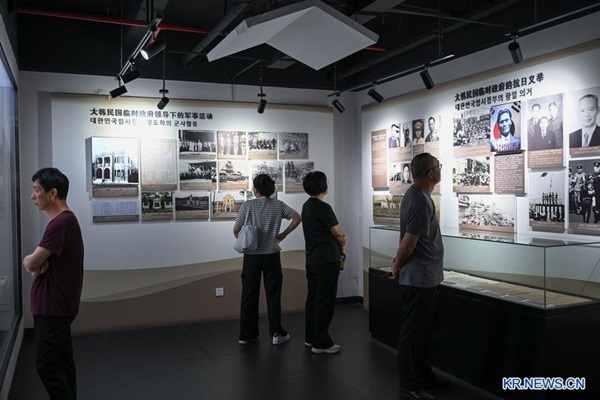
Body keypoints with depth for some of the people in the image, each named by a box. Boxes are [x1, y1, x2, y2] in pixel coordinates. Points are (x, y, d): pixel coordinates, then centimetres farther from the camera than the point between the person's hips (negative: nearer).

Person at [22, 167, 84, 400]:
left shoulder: (60, 223, -21)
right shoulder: (64, 220, 12)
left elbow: (30, 263, -20)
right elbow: (39, 263, 12)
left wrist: (31, 260, 2)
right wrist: (37, 263, -10)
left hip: (53, 307, -10)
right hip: (56, 305, 10)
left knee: (46, 365, -3)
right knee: (61, 361, 15)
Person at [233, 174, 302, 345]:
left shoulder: (248, 205, -6)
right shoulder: (278, 205, -1)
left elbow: (236, 229, -7)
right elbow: (298, 218, 1)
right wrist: (284, 234, 7)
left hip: (251, 256, 0)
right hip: (271, 255, 1)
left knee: (249, 294, 8)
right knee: (273, 294, 8)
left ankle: (247, 334, 16)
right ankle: (276, 333, 12)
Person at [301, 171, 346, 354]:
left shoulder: (307, 206, 11)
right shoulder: (323, 207, -18)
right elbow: (340, 235, -12)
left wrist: (336, 247, 10)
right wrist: (341, 247, 9)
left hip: (312, 260, 9)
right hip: (326, 261, -9)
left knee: (313, 298, 15)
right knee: (325, 302, -3)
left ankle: (310, 338, 24)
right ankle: (321, 343, 3)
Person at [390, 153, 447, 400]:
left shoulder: (417, 195, 11)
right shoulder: (420, 201, -22)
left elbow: (409, 243, 15)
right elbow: (408, 244, -20)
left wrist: (398, 265, 14)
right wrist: (397, 268, -5)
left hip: (425, 277, 10)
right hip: (418, 279, -10)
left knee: (422, 331, 19)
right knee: (413, 333, 0)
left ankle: (423, 376, 32)